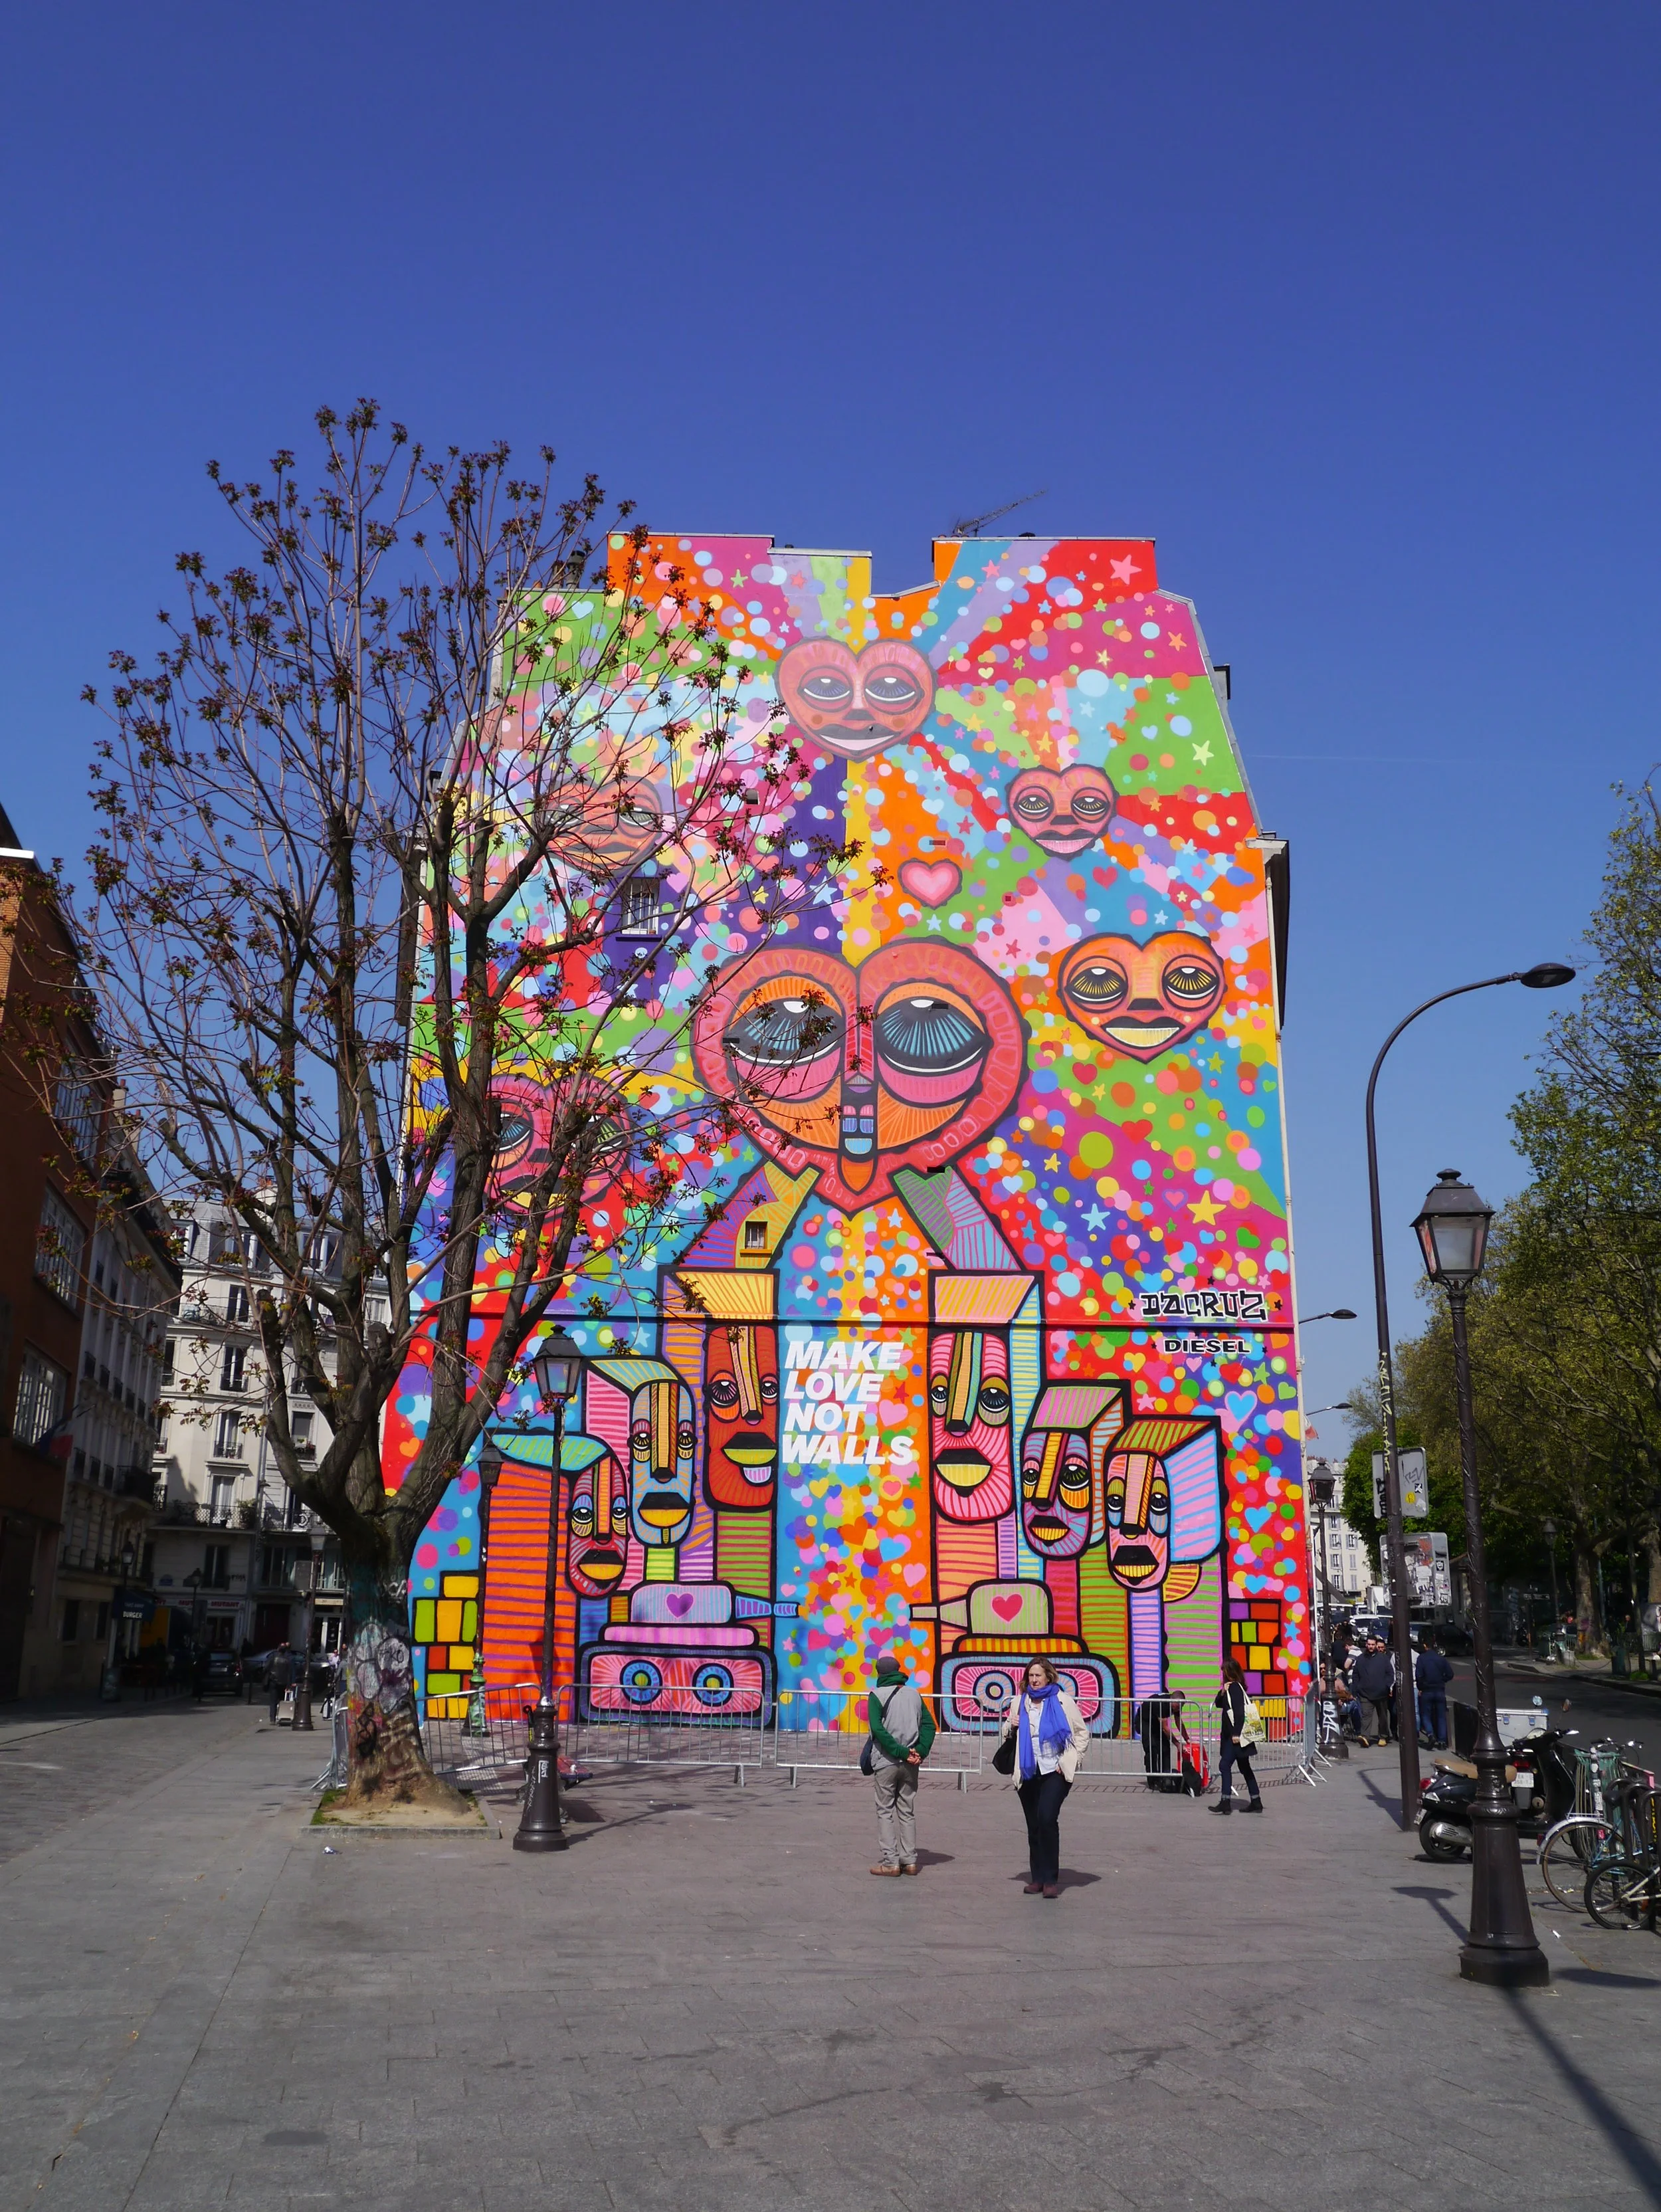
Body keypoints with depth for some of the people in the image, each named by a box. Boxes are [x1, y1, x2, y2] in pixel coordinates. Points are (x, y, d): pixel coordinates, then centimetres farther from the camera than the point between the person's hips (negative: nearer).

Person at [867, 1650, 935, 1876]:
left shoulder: (877, 1695, -5)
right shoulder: (915, 1694, 8)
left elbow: (877, 1729, -16)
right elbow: (929, 1725, 0)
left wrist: (901, 1752, -17)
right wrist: (920, 1752, -7)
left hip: (886, 1762, -4)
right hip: (911, 1764, 4)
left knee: (885, 1811, 3)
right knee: (908, 1811, 12)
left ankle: (891, 1862, -1)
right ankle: (910, 1861, 12)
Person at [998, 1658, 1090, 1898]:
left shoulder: (1063, 1700, 0)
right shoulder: (1021, 1703, 12)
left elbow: (1082, 1733, 3)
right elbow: (1007, 1735, 21)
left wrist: (1071, 1761, -5)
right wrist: (1011, 1727, -1)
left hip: (1055, 1772, -4)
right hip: (1028, 1772, 5)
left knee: (1047, 1818, -19)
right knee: (1034, 1826, 7)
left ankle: (1051, 1879, -11)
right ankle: (1037, 1878, 17)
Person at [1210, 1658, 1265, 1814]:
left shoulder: (1235, 1687, -14)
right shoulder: (1230, 1687, 15)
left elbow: (1239, 1711, -21)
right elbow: (1218, 1704, 17)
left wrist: (1236, 1733, -23)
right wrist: (1222, 1692, -2)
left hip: (1236, 1736, -10)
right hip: (1231, 1735, 10)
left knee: (1225, 1765, -12)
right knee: (1244, 1767, 12)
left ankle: (1226, 1802, -15)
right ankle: (1256, 1801, 16)